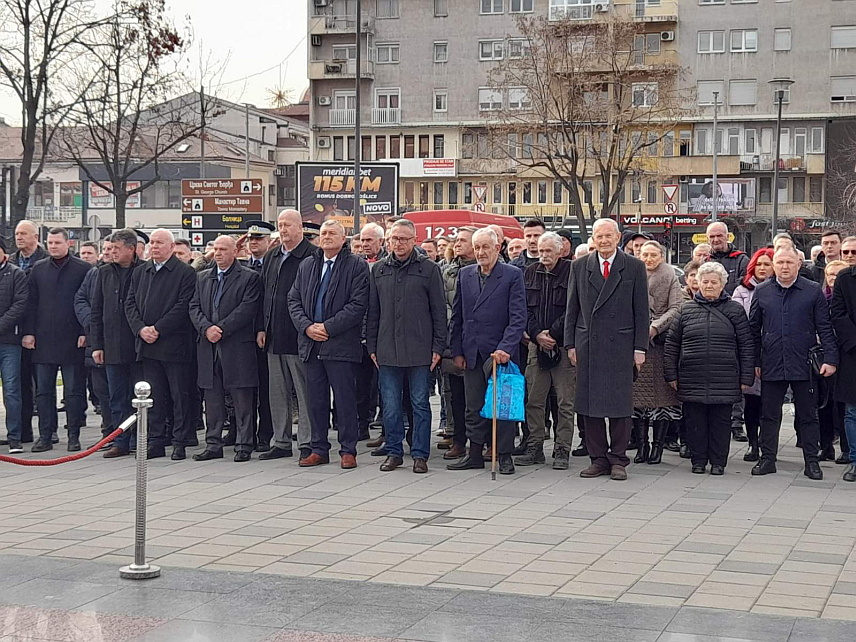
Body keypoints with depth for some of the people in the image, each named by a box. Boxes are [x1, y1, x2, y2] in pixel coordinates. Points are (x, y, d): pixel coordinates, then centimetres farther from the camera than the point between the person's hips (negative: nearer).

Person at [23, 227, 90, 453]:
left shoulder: (83, 269, 0)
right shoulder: (38, 269, 11)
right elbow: (31, 304, 10)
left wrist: (86, 332, -7)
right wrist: (29, 332, 2)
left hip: (72, 340, -3)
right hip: (43, 341, 3)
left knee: (74, 391, 2)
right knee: (43, 391, 5)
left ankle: (74, 436, 8)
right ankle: (45, 436, 11)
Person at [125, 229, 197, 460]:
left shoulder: (185, 273, -4)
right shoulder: (139, 273, 15)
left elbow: (183, 306, -12)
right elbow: (130, 304, 11)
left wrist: (158, 329, -14)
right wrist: (141, 329, -5)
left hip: (174, 344, -5)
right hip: (147, 345, 5)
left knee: (180, 395, 0)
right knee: (154, 396, 9)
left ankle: (180, 442, 5)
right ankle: (156, 441, 15)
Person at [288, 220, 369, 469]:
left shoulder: (356, 266, -2)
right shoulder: (306, 266, 16)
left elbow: (358, 305, -10)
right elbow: (294, 300, 13)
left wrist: (328, 327, -14)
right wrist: (307, 327, -4)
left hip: (340, 344, -5)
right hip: (311, 344, 5)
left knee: (345, 399, -1)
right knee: (316, 399, 9)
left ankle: (348, 450, 6)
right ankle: (319, 449, 17)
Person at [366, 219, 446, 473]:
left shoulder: (428, 268, 0)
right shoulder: (379, 269, 10)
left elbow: (439, 311, 0)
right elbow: (373, 312, 14)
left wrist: (438, 347, -4)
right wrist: (372, 346, 9)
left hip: (420, 351, -3)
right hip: (387, 351, 3)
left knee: (420, 404, 4)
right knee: (390, 406, 6)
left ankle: (420, 454, 11)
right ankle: (394, 452, 17)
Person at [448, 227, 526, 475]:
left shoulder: (513, 275, -5)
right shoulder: (465, 275, 9)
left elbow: (518, 317, -10)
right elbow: (457, 316, 12)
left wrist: (506, 348, -20)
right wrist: (457, 351, 6)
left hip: (499, 352, -4)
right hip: (472, 354, 4)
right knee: (474, 407, 10)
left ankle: (504, 455, 11)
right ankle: (475, 454, 18)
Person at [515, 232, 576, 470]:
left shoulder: (572, 272, -3)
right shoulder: (530, 273, 11)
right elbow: (525, 308, 8)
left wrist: (553, 334, -11)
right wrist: (536, 334, -6)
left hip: (564, 345, -4)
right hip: (537, 345, 4)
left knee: (565, 402, -1)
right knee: (534, 400, 5)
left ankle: (562, 450, 4)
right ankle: (535, 447, 13)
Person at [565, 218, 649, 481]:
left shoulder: (634, 267, 4)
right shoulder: (579, 267, 9)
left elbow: (641, 311, 3)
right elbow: (572, 309, 11)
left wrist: (640, 348, -2)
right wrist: (571, 344, 5)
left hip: (620, 346, -2)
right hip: (588, 345, 2)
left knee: (620, 405, 0)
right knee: (589, 405, 4)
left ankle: (618, 459, 9)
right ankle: (598, 459, 12)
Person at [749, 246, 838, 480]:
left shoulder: (813, 291, 2)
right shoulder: (762, 292, 6)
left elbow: (825, 328, 2)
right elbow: (754, 329, 11)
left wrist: (830, 359, -6)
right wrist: (755, 362, 7)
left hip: (803, 364, -1)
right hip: (771, 365, 2)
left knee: (808, 415, 6)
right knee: (769, 414, 7)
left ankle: (811, 461, 13)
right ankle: (767, 458, 16)